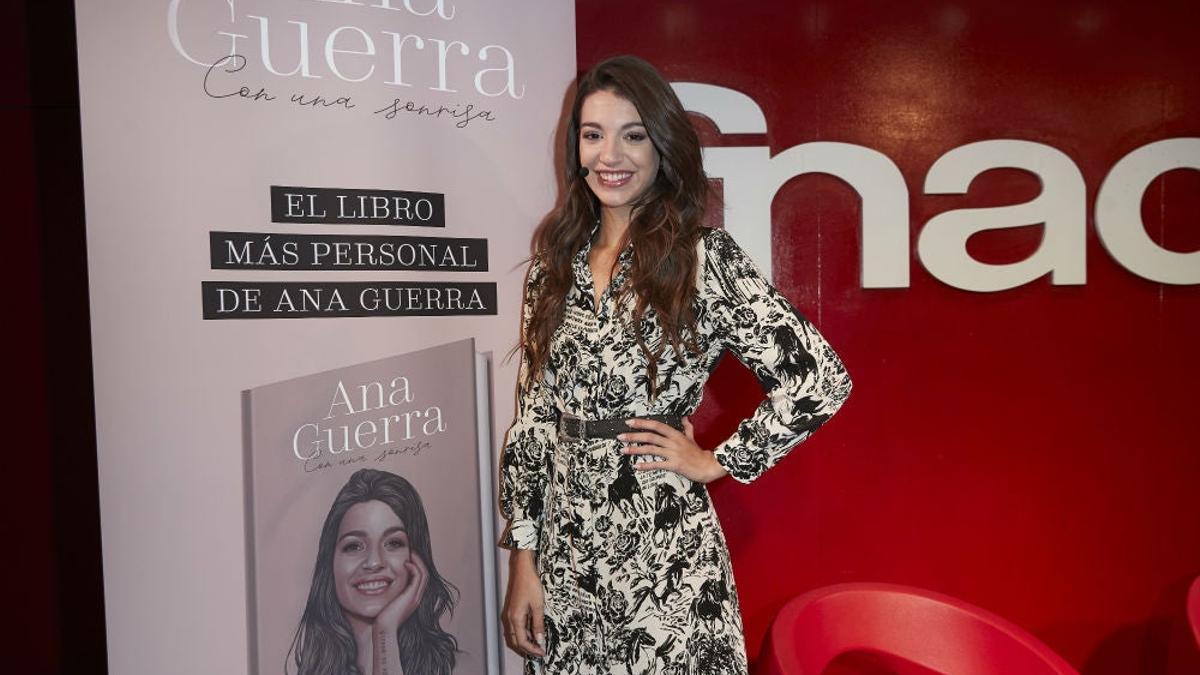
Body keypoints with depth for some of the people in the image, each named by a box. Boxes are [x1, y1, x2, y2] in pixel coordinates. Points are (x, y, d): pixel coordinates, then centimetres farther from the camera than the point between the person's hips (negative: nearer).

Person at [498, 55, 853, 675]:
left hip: (662, 552, -4)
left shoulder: (702, 257, -10)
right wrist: (523, 559, 2)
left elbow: (819, 381, -12)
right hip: (562, 552, 4)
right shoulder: (555, 262, 4)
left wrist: (716, 462, -6)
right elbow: (533, 419, 5)